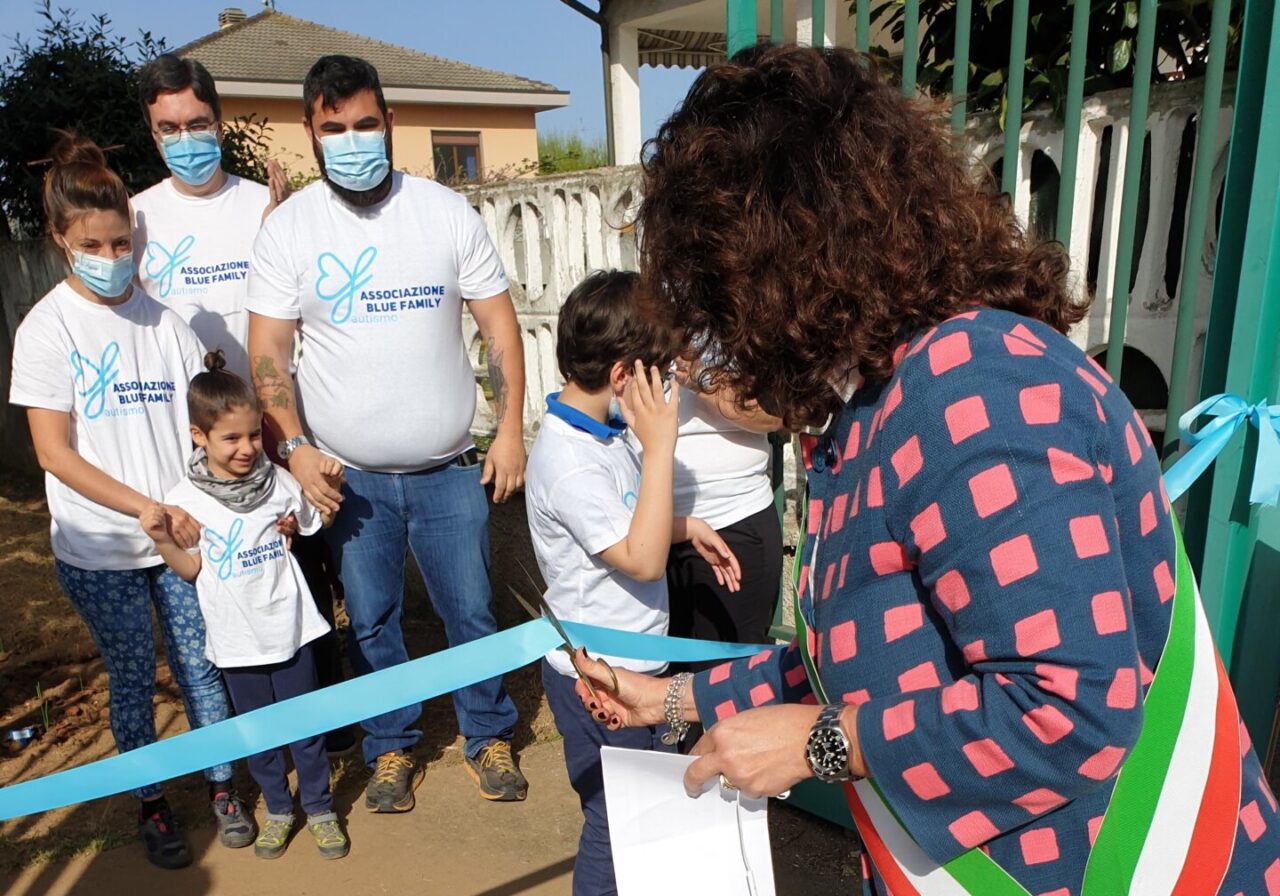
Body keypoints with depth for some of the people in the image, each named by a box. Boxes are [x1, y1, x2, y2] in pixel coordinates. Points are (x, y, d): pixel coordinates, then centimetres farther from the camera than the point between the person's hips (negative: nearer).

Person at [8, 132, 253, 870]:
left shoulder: (163, 317, 0)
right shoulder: (48, 327, -7)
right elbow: (55, 454, -10)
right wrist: (150, 510, -15)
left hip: (184, 530, 2)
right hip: (100, 547, -2)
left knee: (200, 663, 9)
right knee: (133, 676, 12)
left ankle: (223, 786, 28)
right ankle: (152, 803, 30)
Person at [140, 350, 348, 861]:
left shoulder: (279, 481, -6)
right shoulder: (185, 499, -9)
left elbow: (317, 526, 11)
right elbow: (192, 569, -3)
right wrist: (161, 539, -17)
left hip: (289, 626, 0)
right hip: (235, 639, 0)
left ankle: (320, 808, 30)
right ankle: (278, 809, 36)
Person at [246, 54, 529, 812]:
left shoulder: (446, 211, -2)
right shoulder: (289, 228, -2)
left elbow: (499, 322, -1)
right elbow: (267, 350, -2)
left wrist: (511, 428, -7)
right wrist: (296, 447, -13)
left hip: (449, 468, 0)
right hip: (347, 475, 1)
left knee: (471, 612, 8)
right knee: (371, 621, 12)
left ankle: (490, 737, 30)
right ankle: (392, 747, 33)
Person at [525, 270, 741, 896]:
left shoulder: (599, 431, 2)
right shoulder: (568, 462, -29)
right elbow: (642, 560, -30)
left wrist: (689, 528, 6)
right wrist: (660, 446, -32)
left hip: (629, 663, 10)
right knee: (614, 827, 9)